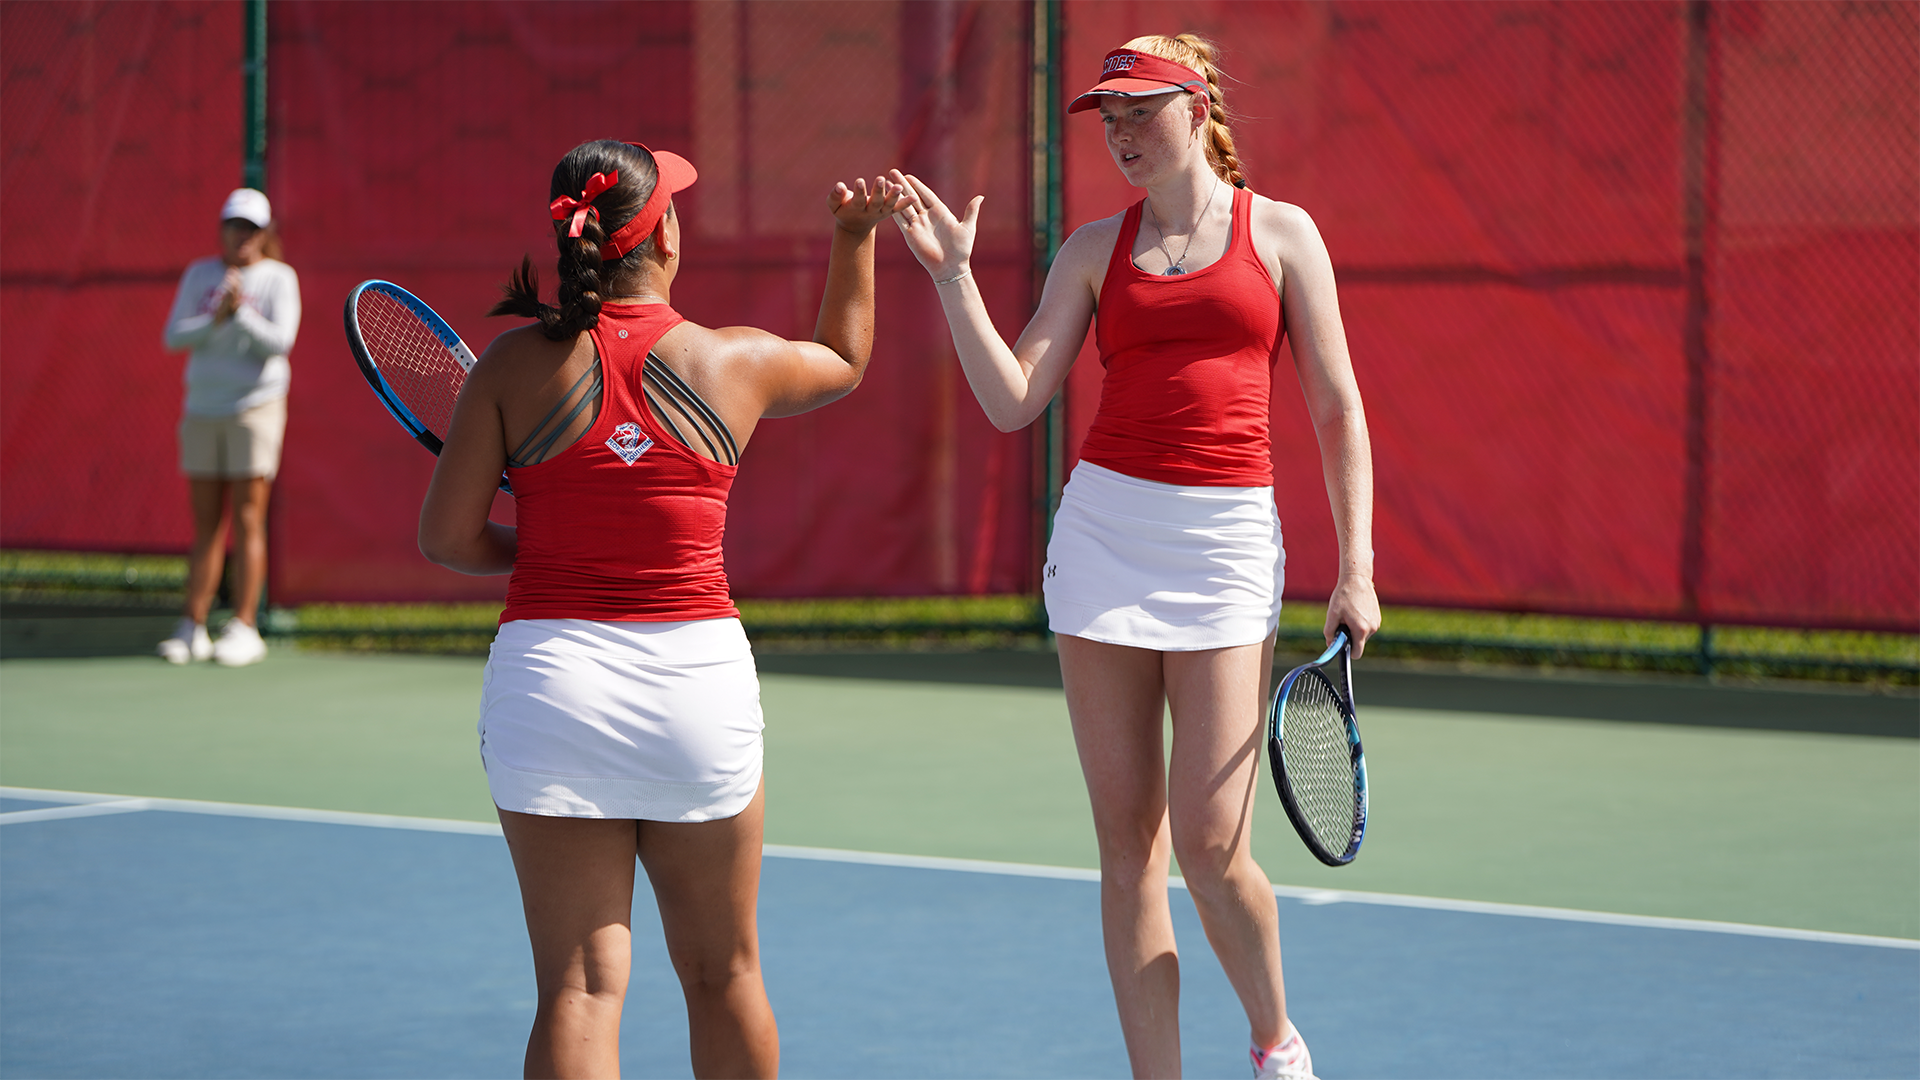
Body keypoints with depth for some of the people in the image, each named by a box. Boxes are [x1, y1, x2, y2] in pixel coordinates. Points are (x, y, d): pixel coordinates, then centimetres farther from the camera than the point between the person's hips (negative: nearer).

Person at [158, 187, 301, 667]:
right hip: (202, 411, 3)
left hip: (255, 406, -3)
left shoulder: (278, 277, 0)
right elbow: (174, 337, 0)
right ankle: (192, 628, 6)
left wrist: (242, 312, -24)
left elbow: (280, 341, -11)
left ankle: (244, 628, -4)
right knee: (206, 523, 5)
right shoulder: (199, 275, 9)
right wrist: (216, 320, -16)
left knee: (247, 520, -6)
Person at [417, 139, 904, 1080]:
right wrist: (857, 238, 32)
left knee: (578, 987, 1)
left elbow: (446, 536, -3)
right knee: (723, 977, 16)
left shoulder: (514, 365, -4)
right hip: (698, 677, 0)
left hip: (549, 675, 0)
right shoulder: (738, 362, -1)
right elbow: (846, 360, 22)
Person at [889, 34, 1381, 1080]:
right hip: (1102, 529, 3)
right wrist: (953, 276, -7)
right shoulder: (1097, 247, 10)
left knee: (1208, 841, -9)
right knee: (1128, 841, 3)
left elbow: (1335, 410, 5)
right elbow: (1013, 401, 2)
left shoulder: (1280, 232, 4)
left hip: (1227, 537, -3)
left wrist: (1356, 566, -1)